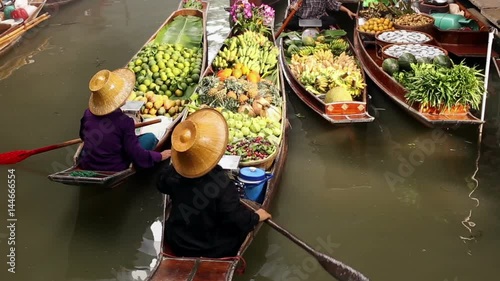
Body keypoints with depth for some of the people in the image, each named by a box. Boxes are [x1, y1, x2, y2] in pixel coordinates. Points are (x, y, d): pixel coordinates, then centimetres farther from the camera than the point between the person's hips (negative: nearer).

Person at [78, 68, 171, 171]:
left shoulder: (88, 113, -5)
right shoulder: (124, 122, -22)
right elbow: (136, 155, -18)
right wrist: (160, 156, -4)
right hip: (113, 170, -6)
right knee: (150, 138, 5)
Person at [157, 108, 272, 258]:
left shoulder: (173, 172, -16)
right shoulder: (222, 185, -33)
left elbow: (162, 185, 8)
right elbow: (237, 219, -23)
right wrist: (256, 217, -4)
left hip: (177, 245, 5)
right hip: (212, 251, -5)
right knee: (243, 224, 18)